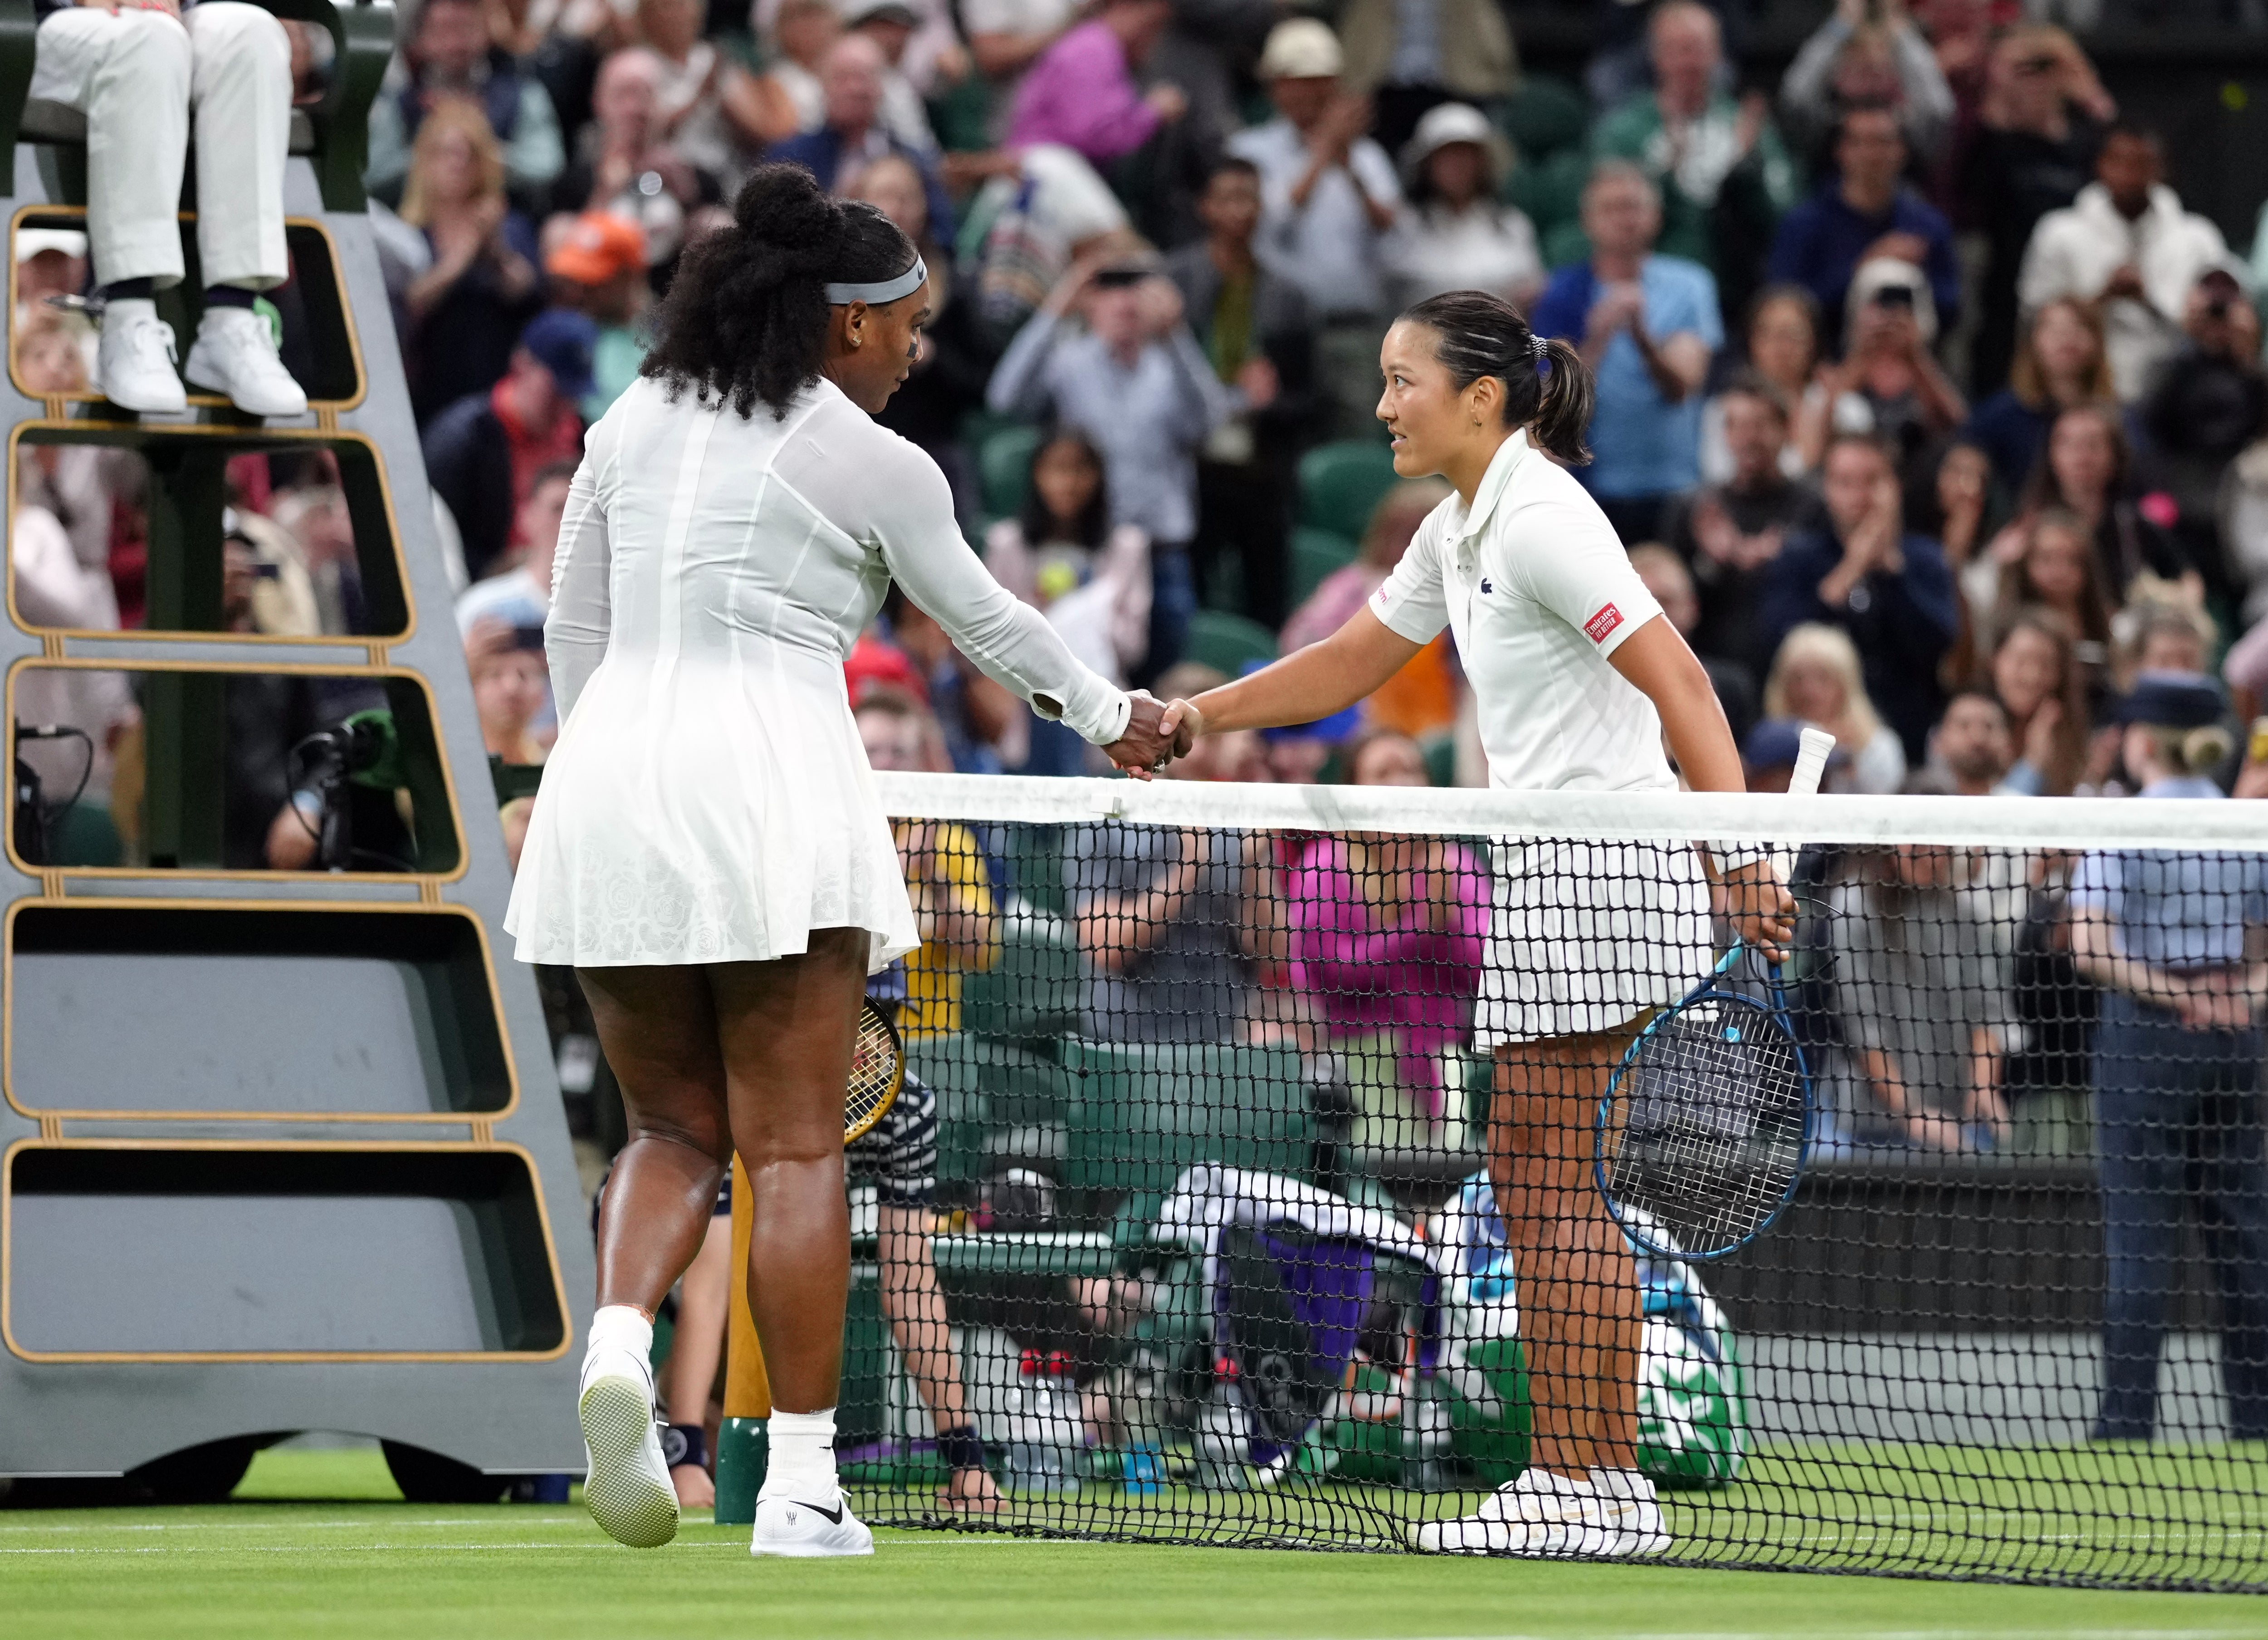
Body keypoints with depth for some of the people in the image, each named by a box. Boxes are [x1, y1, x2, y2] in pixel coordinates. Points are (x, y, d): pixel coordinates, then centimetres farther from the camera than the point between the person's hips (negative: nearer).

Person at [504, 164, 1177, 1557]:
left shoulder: (634, 426, 12)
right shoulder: (872, 464, -1)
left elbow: (574, 632, 15)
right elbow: (990, 620, 12)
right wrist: (1107, 716, 28)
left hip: (609, 773, 5)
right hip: (771, 778, -5)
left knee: (674, 1127, 14)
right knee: (797, 1149, 0)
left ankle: (620, 1341, -15)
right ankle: (800, 1481, -3)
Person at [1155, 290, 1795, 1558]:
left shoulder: (1542, 517, -14)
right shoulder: (1461, 527, 15)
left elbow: (1677, 679, -20)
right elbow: (1354, 661, 27)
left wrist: (1741, 859, -26)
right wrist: (1199, 717, 19)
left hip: (1604, 867, -10)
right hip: (1547, 872, 10)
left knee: (1563, 1180, -9)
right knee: (1529, 1172, 10)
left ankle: (1604, 1480, -8)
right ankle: (1570, 1471, 12)